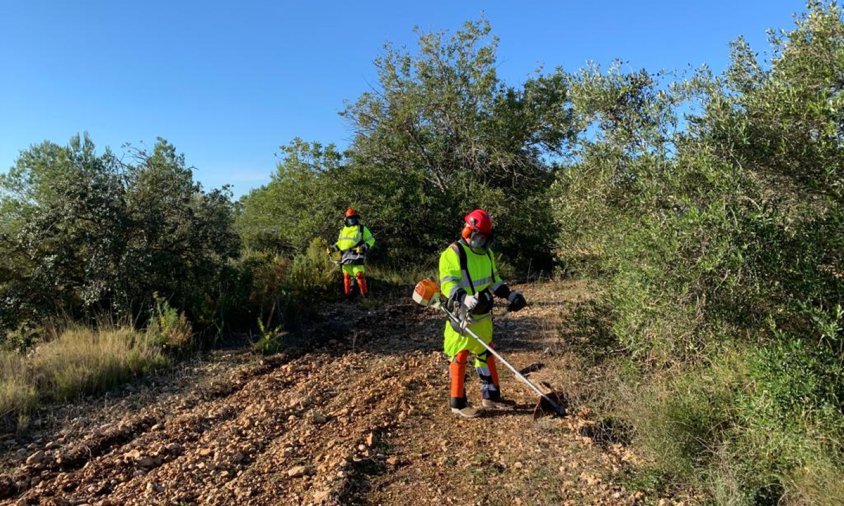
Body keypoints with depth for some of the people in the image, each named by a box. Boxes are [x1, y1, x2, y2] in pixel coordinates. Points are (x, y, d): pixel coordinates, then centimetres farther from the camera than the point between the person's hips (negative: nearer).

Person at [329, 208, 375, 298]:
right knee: (346, 276, 4)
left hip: (357, 256, -5)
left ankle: (365, 294, -10)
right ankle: (347, 295, 11)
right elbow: (340, 243, 30)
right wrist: (333, 248, 14)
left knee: (360, 275, -15)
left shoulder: (362, 229, 7)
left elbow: (371, 240, 3)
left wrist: (364, 247, -13)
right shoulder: (343, 230, 22)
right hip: (346, 257, 5)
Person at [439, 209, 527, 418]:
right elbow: (447, 284, -24)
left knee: (487, 355, 18)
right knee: (459, 359, 2)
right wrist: (465, 298, -40)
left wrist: (510, 295, 7)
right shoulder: (453, 254, -16)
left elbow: (494, 279, 19)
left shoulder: (486, 253, 10)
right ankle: (458, 402, 16)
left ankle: (491, 396, 33)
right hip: (462, 317, -8)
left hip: (483, 316, 8)